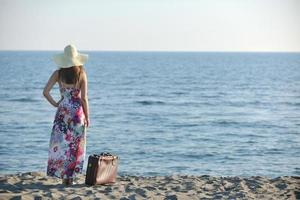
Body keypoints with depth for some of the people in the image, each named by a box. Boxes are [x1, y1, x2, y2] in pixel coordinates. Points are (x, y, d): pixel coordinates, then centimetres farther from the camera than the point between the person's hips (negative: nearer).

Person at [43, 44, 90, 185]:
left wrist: (54, 104, 6)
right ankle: (70, 176, 8)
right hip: (77, 110, -1)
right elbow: (84, 98, -8)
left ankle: (63, 175, 8)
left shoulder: (58, 73, -3)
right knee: (75, 145, 7)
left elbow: (45, 92, -9)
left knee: (61, 143, 8)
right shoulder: (81, 74, -7)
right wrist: (87, 117, 0)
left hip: (63, 111, 1)